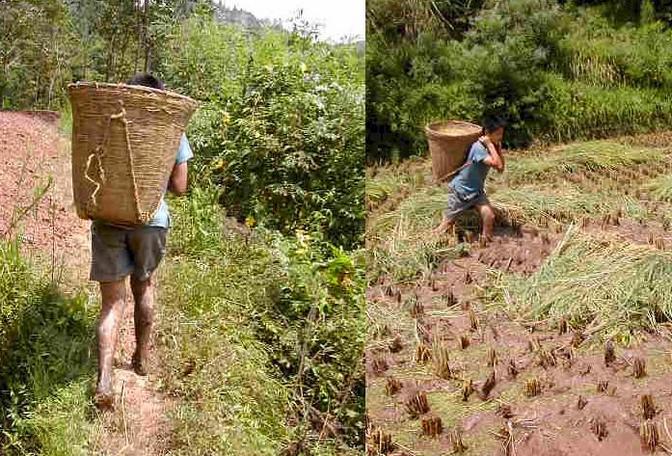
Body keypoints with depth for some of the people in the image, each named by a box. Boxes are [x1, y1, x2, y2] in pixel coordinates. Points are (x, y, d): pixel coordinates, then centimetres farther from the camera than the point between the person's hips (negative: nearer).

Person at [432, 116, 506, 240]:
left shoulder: (491, 147, -3)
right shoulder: (478, 148, -28)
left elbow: (501, 169, -6)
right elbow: (497, 165, -36)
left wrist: (498, 148, -12)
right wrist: (490, 145, -31)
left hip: (476, 191, 7)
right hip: (460, 190, -7)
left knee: (490, 217, -13)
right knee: (446, 225, 3)